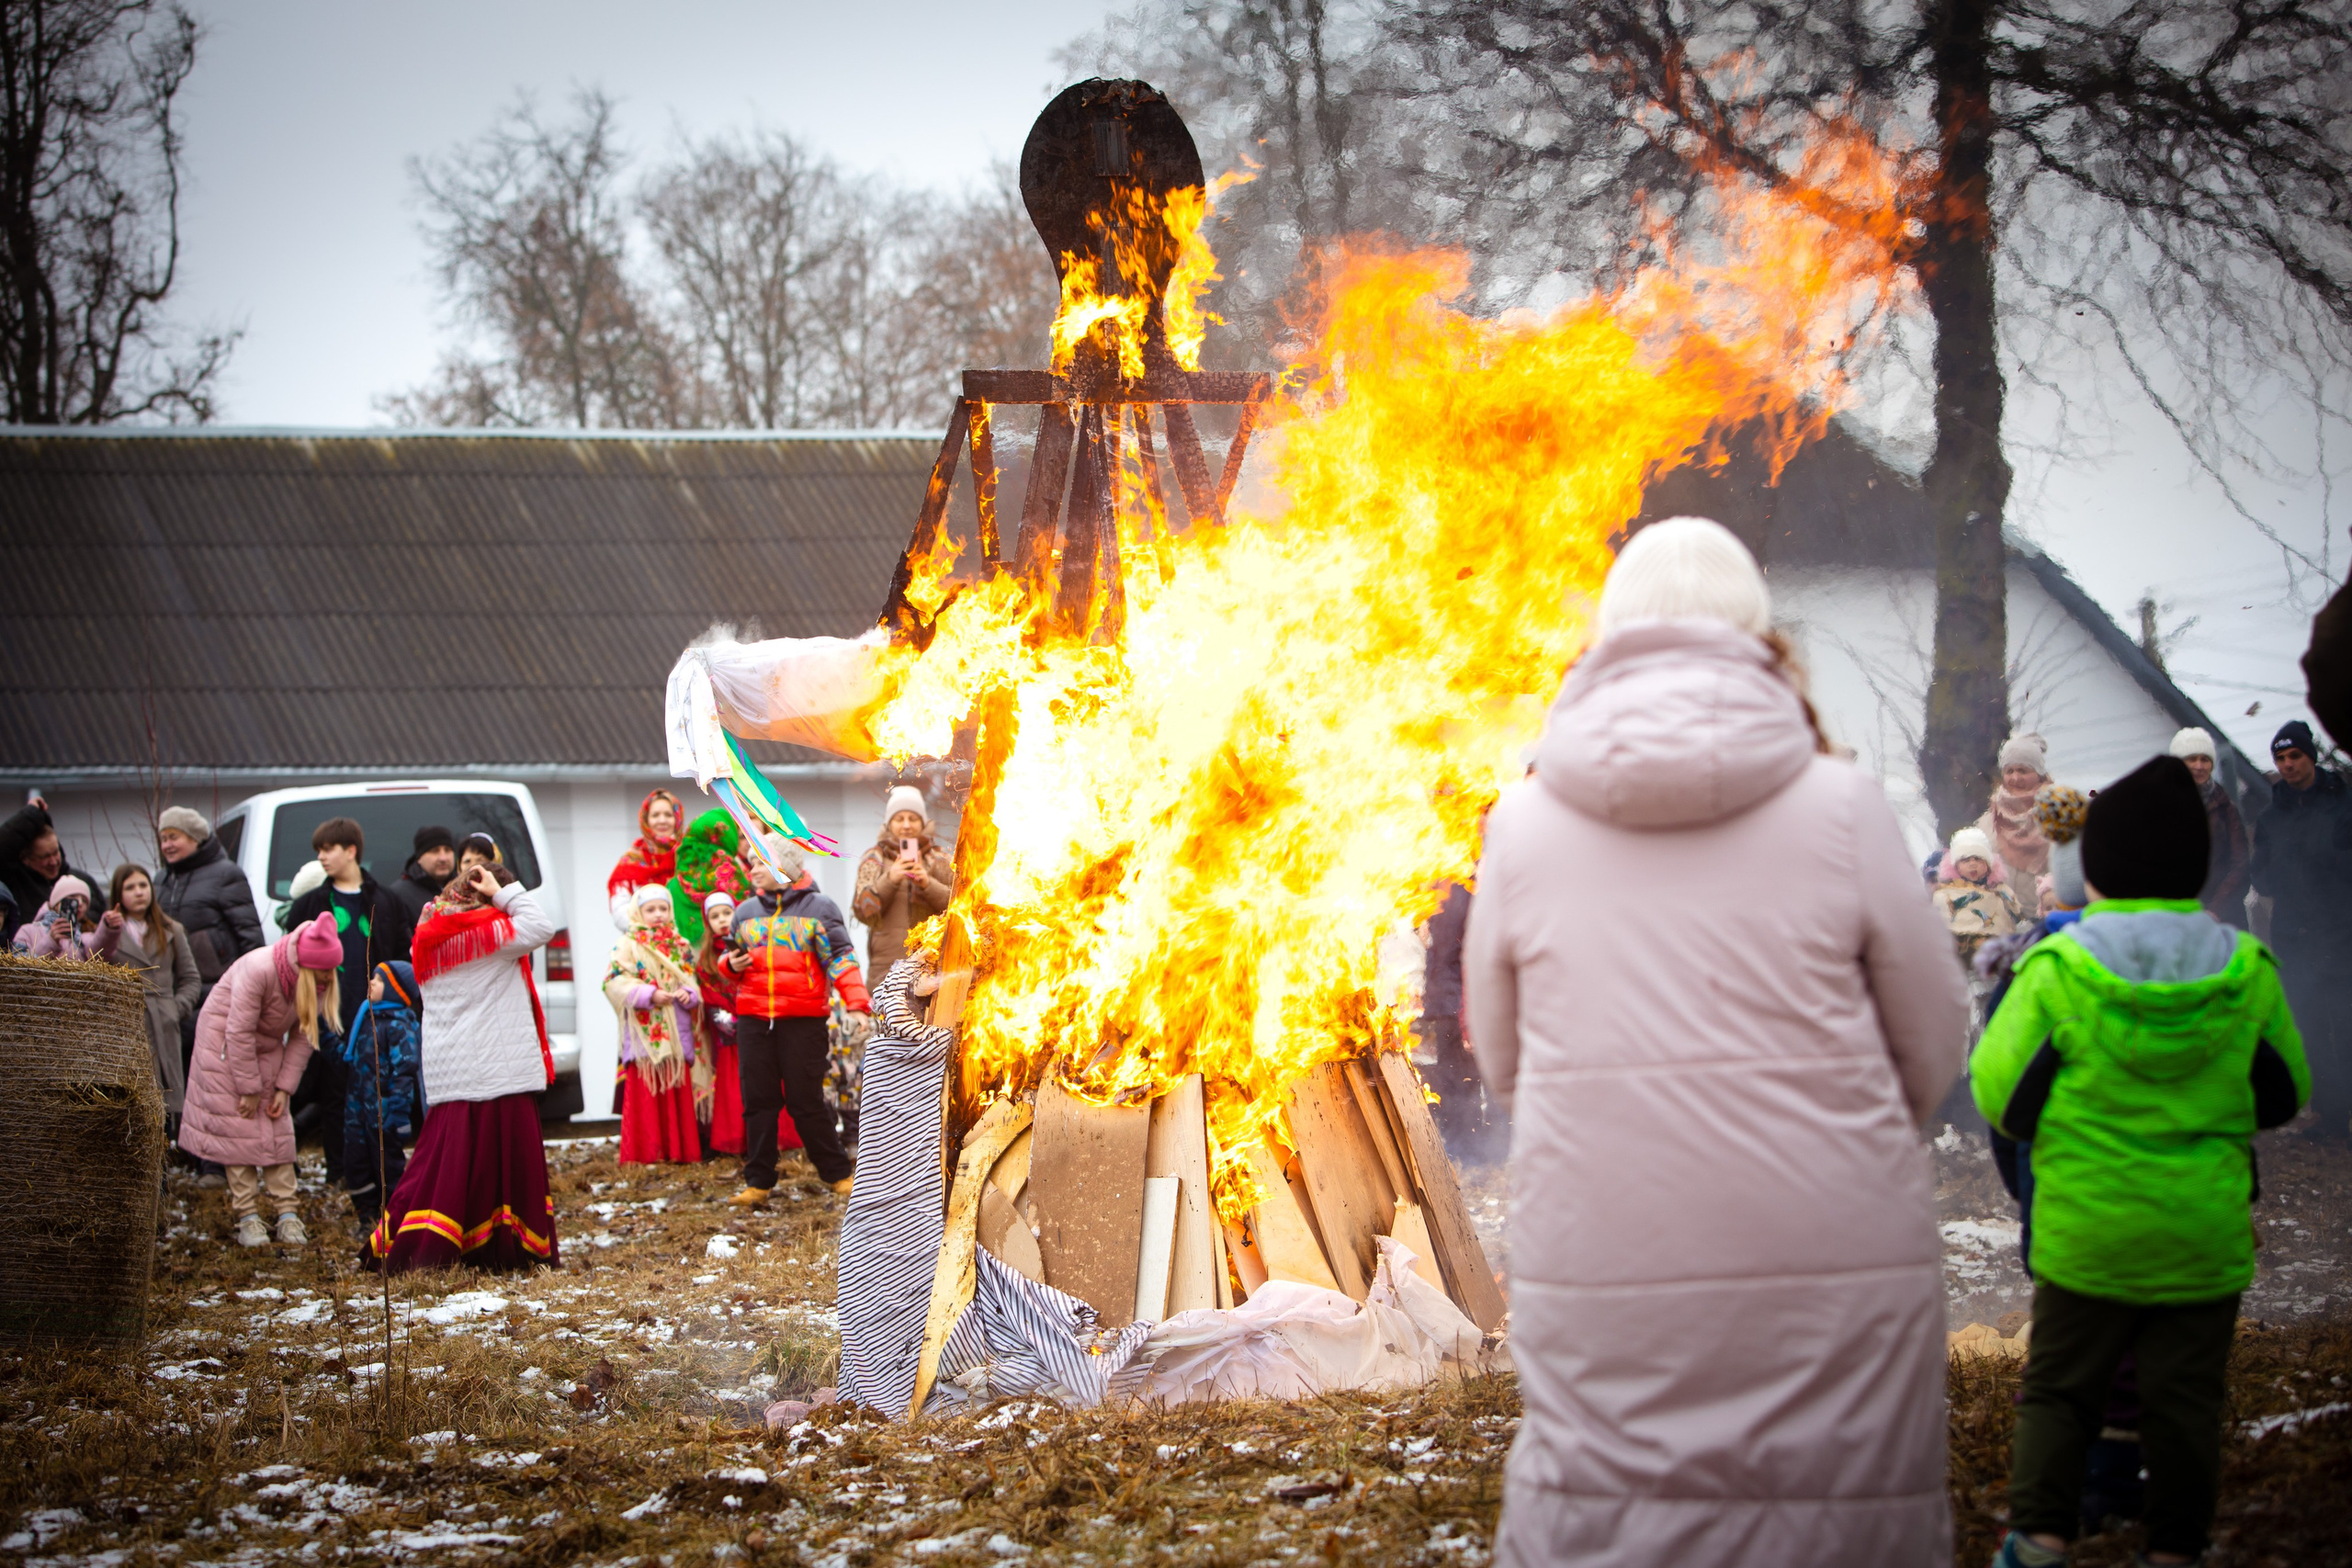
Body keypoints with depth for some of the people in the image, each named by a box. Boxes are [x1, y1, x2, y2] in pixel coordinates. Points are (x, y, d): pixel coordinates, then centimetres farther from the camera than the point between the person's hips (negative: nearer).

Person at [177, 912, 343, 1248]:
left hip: (267, 1049, 6)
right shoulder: (259, 970, -32)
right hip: (223, 1042, -6)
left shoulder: (318, 983, -14)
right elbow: (240, 1032, -27)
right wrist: (249, 1090, -21)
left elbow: (302, 1037, -6)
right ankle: (247, 1217, -6)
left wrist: (284, 1088, -11)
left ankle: (287, 1214, -3)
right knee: (238, 1129, -8)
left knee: (278, 1129, -2)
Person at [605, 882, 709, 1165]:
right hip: (644, 1034, -4)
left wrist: (689, 994, -4)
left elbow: (693, 982, 20)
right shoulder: (628, 946, 0)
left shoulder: (681, 947, 16)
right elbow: (615, 983, -9)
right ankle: (647, 1152, -4)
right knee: (645, 1096, -6)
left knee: (679, 1095, 5)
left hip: (677, 1034, 4)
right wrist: (649, 994, -19)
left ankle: (680, 1150, 9)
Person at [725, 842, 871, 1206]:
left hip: (803, 1019, -4)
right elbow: (730, 957, 26)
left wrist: (857, 1005, -14)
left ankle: (837, 1174, 8)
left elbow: (841, 958, -2)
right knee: (758, 1101, 3)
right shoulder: (746, 911, 16)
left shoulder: (817, 907, 3)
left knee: (806, 1101, -4)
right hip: (753, 1019, 4)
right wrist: (732, 964, 1)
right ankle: (758, 1182, 10)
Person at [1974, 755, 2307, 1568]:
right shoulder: (2246, 970, -5)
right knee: (2183, 1397, 10)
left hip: (2086, 1225, -1)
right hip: (2206, 1233, 1)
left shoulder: (2056, 968, -12)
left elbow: (2001, 1096, -8)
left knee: (2059, 1387, 10)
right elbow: (2283, 1095, 6)